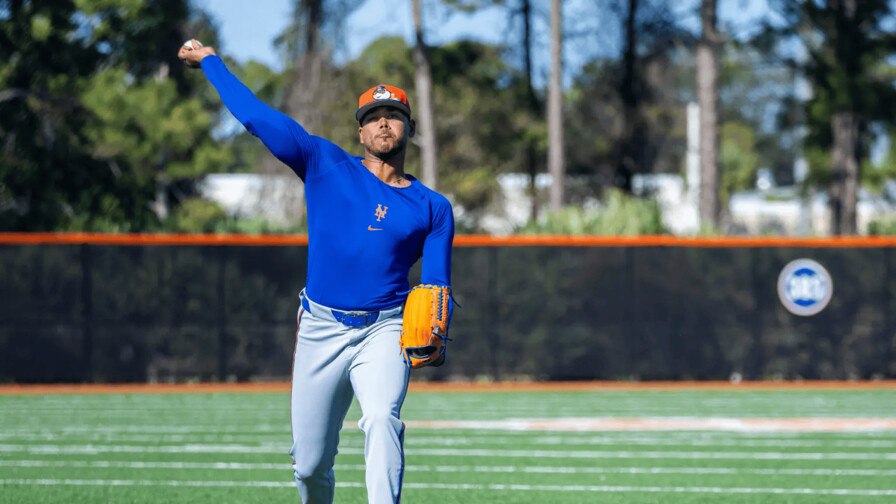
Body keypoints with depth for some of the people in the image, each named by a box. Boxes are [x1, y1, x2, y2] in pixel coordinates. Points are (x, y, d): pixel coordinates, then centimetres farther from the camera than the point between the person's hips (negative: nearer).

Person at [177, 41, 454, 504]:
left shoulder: (433, 208, 9)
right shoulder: (326, 166, 7)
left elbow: (435, 284, 5)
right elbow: (257, 117, 6)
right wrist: (209, 61, 8)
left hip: (383, 331, -1)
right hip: (320, 329, 1)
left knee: (382, 420, -29)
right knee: (310, 462, 4)